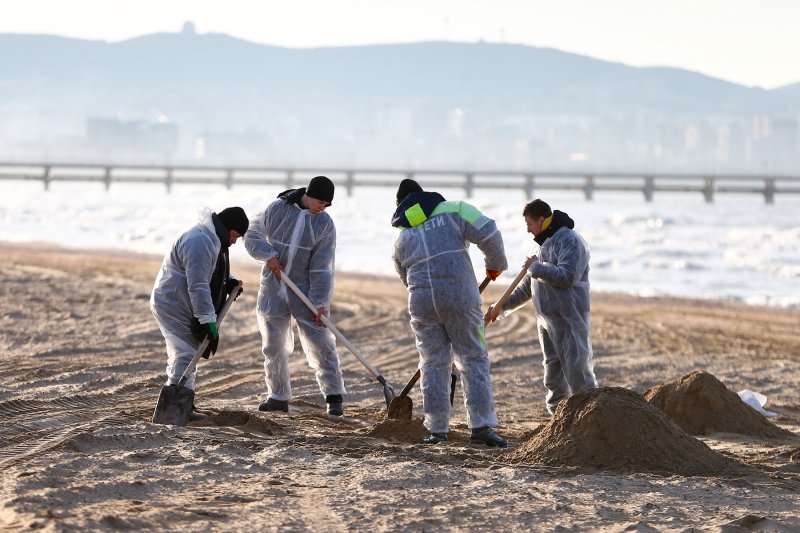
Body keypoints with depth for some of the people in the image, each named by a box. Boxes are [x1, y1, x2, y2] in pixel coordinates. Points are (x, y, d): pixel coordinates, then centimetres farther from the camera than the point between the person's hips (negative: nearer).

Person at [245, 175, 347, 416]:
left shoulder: (324, 224, -7)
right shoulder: (277, 209, -5)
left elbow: (322, 268, -9)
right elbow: (252, 234, 6)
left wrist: (320, 302, -15)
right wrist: (267, 254, -12)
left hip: (305, 290, -2)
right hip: (273, 289, 2)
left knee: (320, 344, -5)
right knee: (274, 346, 7)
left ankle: (334, 397, 0)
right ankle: (278, 396, 18)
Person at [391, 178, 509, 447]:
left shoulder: (401, 236, 15)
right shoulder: (454, 211, 4)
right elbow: (488, 233, -7)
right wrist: (495, 264, 11)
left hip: (421, 302, 3)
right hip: (460, 298, -3)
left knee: (433, 364, 11)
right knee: (473, 359, 3)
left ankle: (437, 428, 9)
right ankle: (481, 425, -4)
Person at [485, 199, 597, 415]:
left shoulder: (570, 240, -10)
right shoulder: (544, 244, 19)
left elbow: (567, 276, -24)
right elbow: (527, 287, 26)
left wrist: (536, 267, -13)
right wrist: (500, 307, 21)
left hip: (568, 318, -9)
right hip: (546, 319, 9)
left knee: (577, 370, -12)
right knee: (553, 373, 10)